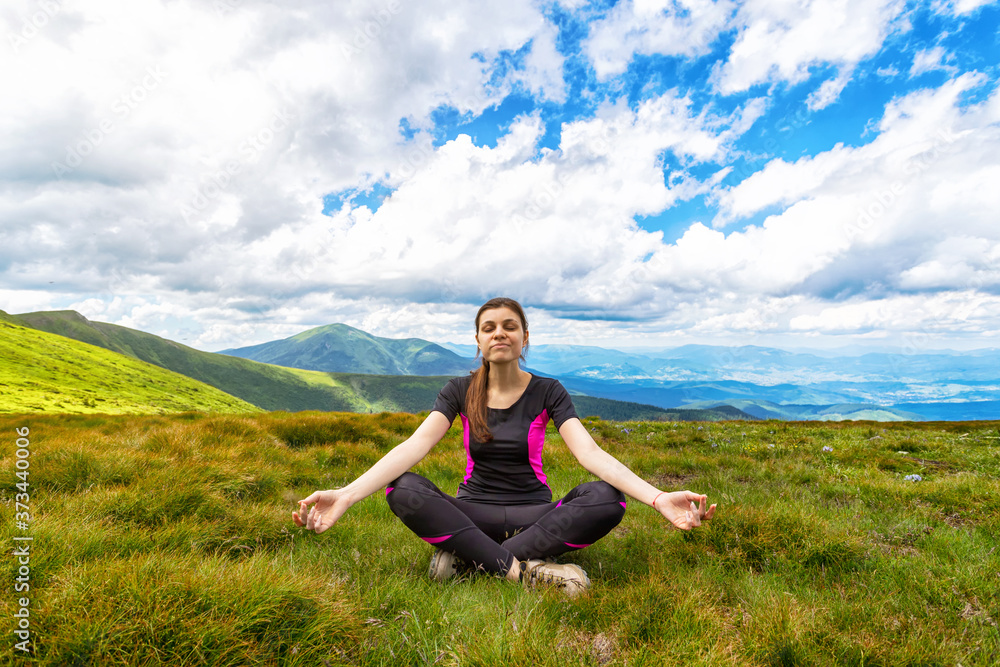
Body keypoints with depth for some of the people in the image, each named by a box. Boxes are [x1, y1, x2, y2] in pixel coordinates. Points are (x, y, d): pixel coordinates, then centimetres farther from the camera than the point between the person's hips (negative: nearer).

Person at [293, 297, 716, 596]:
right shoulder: (460, 391, 0)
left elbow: (589, 453, -16)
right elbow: (414, 446, -15)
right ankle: (526, 570, -31)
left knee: (606, 499, -29)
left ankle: (469, 557, -28)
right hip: (471, 511, 1)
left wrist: (658, 498, -32)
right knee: (403, 490, -28)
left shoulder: (547, 392, -3)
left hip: (534, 513, 0)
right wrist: (345, 496, -31)